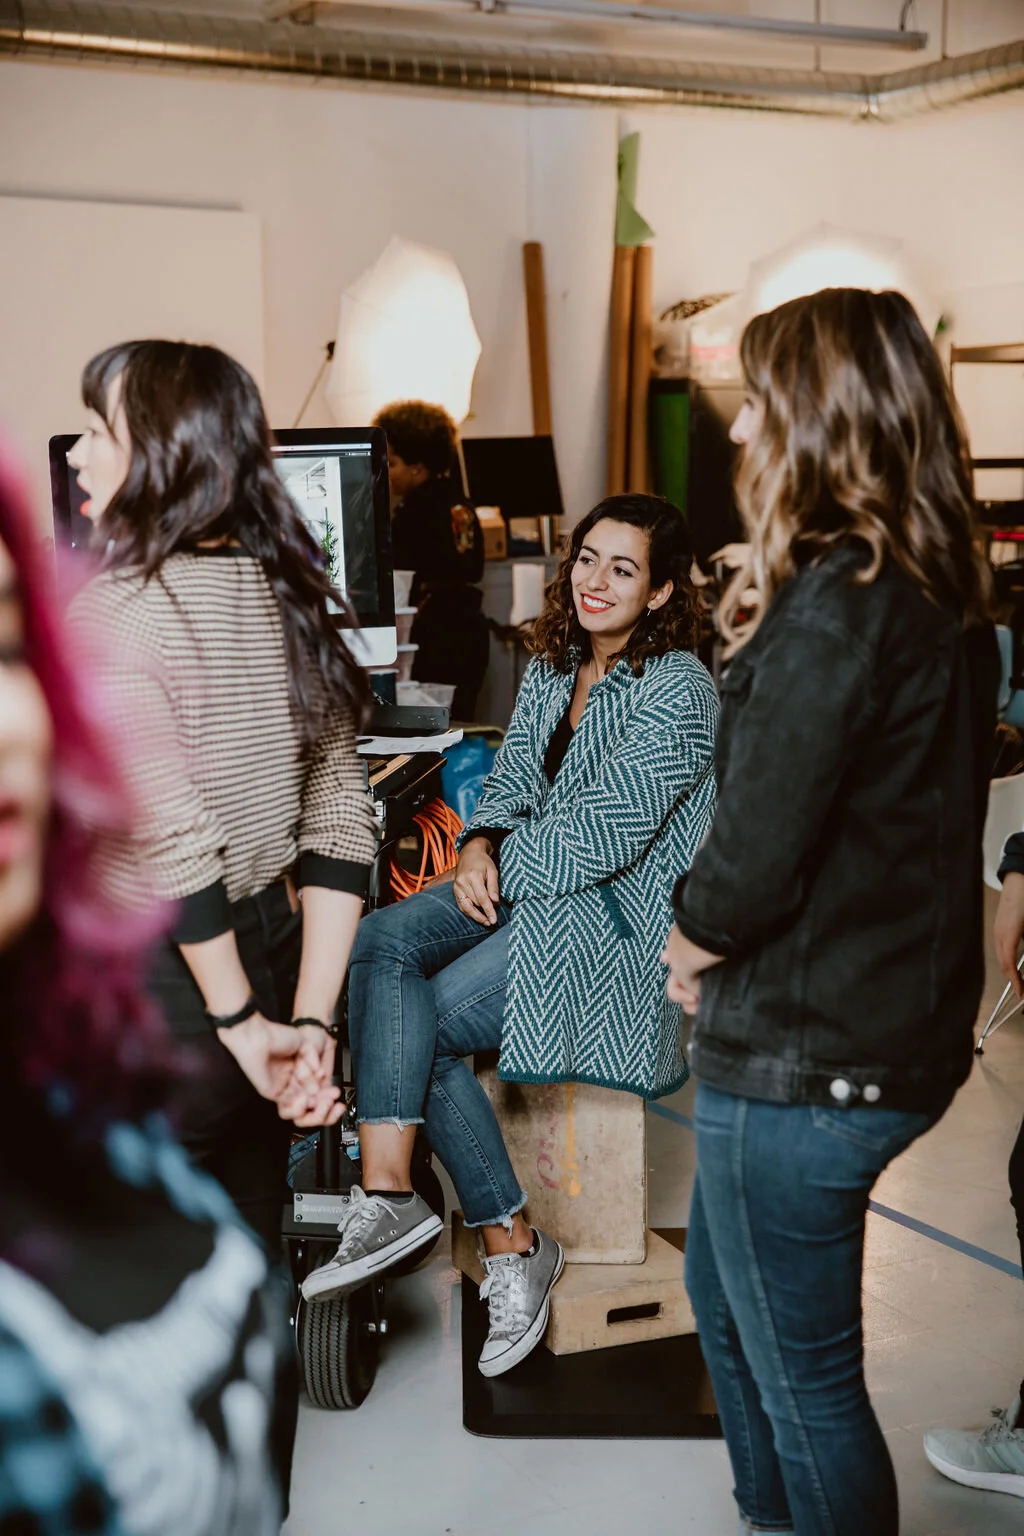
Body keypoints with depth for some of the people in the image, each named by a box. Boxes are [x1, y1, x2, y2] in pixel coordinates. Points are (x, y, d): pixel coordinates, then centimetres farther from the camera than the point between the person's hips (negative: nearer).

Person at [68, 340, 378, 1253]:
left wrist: (241, 1026, -12)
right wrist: (309, 1024, -1)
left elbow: (175, 838, -22)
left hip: (158, 983, -6)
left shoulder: (108, 613, -17)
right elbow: (341, 820, 1)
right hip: (274, 957, 7)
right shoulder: (285, 594, 4)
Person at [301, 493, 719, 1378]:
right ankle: (388, 1193, -23)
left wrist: (501, 858, -9)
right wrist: (481, 846, -9)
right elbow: (512, 782, 12)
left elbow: (604, 836, -20)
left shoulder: (675, 691, -14)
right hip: (531, 885, 8)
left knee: (423, 1023, -19)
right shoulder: (553, 666, 11)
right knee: (379, 942, -18)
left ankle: (512, 1244, -6)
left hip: (621, 915, -8)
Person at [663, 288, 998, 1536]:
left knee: (804, 1380, 9)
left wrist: (692, 943, -3)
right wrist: (724, 950, 2)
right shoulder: (943, 600, 6)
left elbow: (754, 860, -24)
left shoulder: (835, 605, -23)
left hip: (800, 1062, -10)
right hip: (899, 1029, 10)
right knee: (723, 1296, 28)